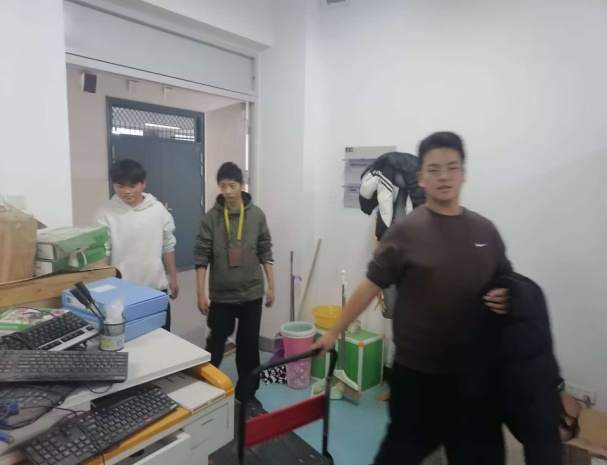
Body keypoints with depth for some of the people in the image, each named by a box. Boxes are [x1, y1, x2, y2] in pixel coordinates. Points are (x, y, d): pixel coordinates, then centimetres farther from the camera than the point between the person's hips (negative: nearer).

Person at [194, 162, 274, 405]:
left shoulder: (256, 215, -1)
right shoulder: (211, 217, -5)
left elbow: (265, 252, 3)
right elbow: (201, 257, -5)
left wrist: (270, 286, 2)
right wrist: (201, 293, -9)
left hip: (252, 293, 1)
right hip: (221, 295, -1)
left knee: (249, 344, 11)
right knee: (216, 343, 11)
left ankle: (247, 392, 29)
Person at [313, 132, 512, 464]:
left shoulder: (485, 231, 2)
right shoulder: (406, 231, -11)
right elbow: (370, 286, -9)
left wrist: (506, 300, -9)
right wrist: (333, 333, -7)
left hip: (472, 368, 4)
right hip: (415, 369, -4)